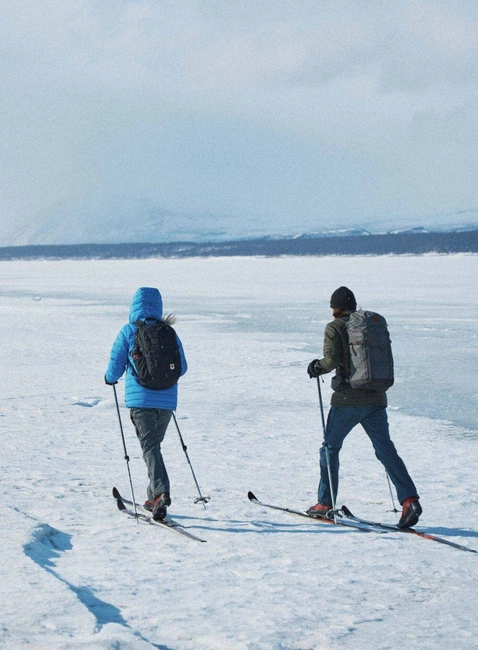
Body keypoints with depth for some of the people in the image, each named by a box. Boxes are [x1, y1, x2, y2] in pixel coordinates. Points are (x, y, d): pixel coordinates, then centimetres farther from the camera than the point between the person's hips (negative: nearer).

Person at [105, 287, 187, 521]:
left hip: (140, 398, -3)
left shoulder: (128, 332, -3)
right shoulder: (169, 333, 6)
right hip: (167, 399, 4)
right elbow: (182, 368, 12)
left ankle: (161, 491, -27)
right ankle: (154, 497, 21)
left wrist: (110, 378, 20)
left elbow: (116, 364, -2)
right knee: (154, 444, 18)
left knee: (149, 446, -7)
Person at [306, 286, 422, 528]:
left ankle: (325, 503, 16)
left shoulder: (334, 328, -4)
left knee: (330, 447, 13)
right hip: (376, 399, 4)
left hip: (347, 399, -4)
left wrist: (316, 367, 4)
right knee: (386, 450, 3)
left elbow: (331, 360, -15)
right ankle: (409, 499, -13)